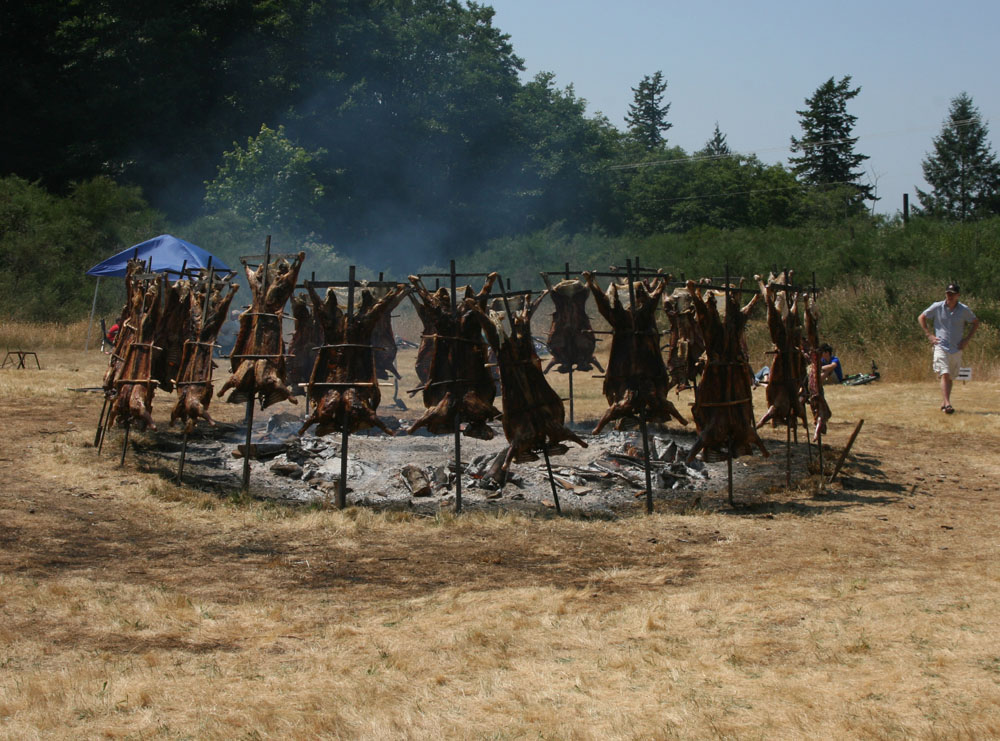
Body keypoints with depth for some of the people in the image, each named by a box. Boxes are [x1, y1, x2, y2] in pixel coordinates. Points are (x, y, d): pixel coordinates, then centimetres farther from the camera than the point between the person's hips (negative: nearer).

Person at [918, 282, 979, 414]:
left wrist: (967, 339, 4)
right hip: (941, 347, -2)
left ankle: (943, 403, 22)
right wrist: (929, 335, 2)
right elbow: (921, 318, 9)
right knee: (945, 375, -16)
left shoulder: (964, 310, 0)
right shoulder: (937, 307, -3)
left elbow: (976, 323, 14)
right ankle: (947, 404, -25)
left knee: (950, 378, 9)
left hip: (957, 348, 2)